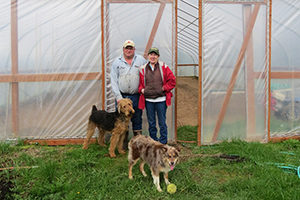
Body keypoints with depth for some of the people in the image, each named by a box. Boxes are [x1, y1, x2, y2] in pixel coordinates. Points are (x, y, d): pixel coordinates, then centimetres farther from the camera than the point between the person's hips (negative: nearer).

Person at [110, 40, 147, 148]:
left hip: (136, 96, 0)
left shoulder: (141, 60, 5)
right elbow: (113, 81, 0)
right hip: (121, 96, 0)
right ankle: (123, 145, 17)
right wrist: (118, 97, -7)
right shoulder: (117, 62, 3)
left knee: (137, 120, 9)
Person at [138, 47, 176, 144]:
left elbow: (172, 80, 1)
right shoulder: (143, 69, 6)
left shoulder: (163, 67, 0)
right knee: (151, 123, 11)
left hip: (161, 100, -2)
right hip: (148, 100, 2)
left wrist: (163, 89, -6)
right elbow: (140, 83, 15)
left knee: (162, 122, 4)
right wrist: (142, 90, -3)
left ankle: (163, 142, 17)